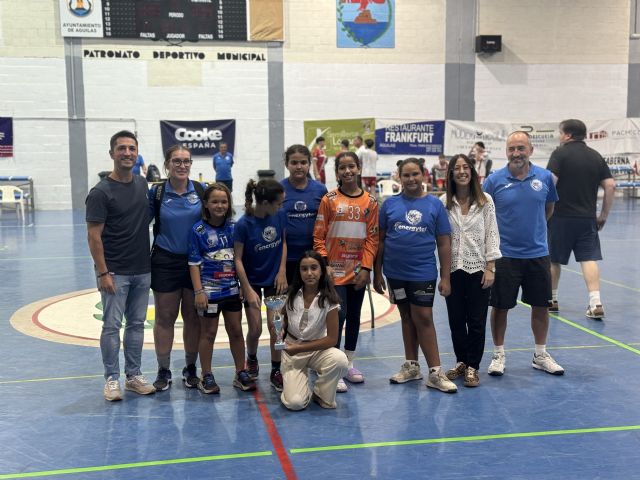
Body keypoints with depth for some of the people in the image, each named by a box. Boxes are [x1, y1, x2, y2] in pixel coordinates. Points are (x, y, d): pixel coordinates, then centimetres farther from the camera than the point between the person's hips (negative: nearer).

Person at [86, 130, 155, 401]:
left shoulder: (143, 184, 6)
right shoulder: (101, 192, -11)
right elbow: (94, 236, -12)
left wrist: (151, 259, 12)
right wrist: (103, 273, -15)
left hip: (142, 271, 6)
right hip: (115, 273, -5)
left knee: (137, 324, 11)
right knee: (112, 325, 2)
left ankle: (134, 375, 22)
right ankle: (112, 378, 14)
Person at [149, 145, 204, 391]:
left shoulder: (201, 190, 0)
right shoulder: (156, 192, -4)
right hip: (165, 262, -1)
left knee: (193, 317, 8)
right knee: (165, 317, 7)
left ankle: (190, 369, 23)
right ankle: (163, 371, 19)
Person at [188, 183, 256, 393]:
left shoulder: (234, 226, 2)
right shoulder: (198, 230, -7)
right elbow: (194, 263, -7)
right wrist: (198, 291, -12)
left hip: (232, 288, 4)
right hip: (209, 290, -3)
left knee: (236, 331, 11)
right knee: (208, 333, 7)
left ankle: (241, 373, 23)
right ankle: (206, 376, 19)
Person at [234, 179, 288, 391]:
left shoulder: (279, 216, -10)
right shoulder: (244, 224, -21)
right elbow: (238, 259, -15)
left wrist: (282, 271, -3)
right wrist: (248, 289, -16)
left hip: (274, 279, 2)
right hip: (252, 281, -2)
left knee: (275, 326, -2)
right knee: (255, 329, 2)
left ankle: (276, 371, 14)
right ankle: (251, 359, 33)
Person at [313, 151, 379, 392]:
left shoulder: (370, 202, 2)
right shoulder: (329, 200, -4)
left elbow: (372, 237, 1)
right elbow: (319, 236, -4)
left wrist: (366, 268, -6)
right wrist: (324, 265, -10)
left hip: (358, 271, 3)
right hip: (335, 270, -3)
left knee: (354, 316, 12)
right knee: (338, 315, -8)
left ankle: (349, 363, 26)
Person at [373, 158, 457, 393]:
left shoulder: (434, 204, -1)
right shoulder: (390, 204, 2)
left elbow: (444, 244, 0)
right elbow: (380, 240, 5)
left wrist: (445, 277, -4)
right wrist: (377, 272, 3)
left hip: (423, 273, -2)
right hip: (396, 272, 2)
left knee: (423, 319, -3)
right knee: (407, 317, 14)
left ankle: (435, 373, 6)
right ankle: (411, 366, 26)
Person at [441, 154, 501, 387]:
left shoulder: (485, 201, -2)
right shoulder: (444, 202, 1)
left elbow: (492, 235, -2)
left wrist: (490, 268, -7)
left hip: (478, 268, -2)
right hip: (453, 269, 2)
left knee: (476, 321, 3)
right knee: (456, 320, 10)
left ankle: (472, 367, 16)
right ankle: (461, 362, 27)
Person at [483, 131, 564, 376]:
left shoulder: (545, 177, -2)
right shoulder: (494, 180, -7)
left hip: (538, 253, 2)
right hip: (504, 254, -2)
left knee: (540, 306, 11)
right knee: (500, 307, 5)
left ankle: (541, 355, 27)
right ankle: (498, 355, 22)